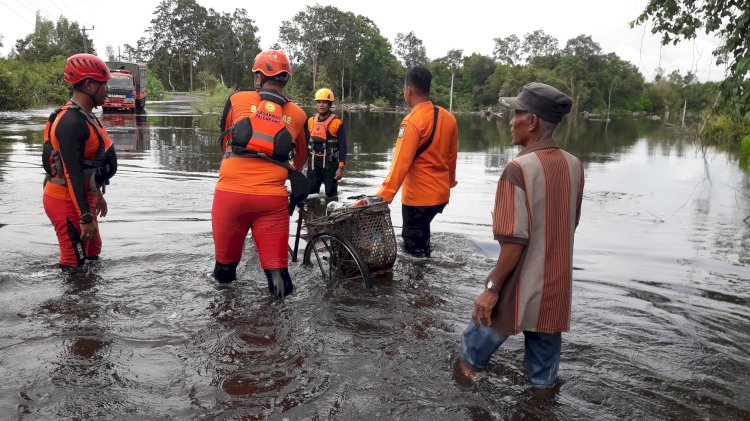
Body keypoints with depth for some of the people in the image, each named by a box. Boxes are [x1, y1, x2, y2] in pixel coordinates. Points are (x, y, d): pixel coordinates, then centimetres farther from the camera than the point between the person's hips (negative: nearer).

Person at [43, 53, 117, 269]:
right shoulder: (71, 122, -23)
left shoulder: (84, 116, 10)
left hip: (83, 197, 10)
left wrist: (97, 195, 27)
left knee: (92, 255, 19)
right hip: (66, 202, -10)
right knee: (75, 264, -3)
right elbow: (72, 174, -27)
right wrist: (86, 218, -27)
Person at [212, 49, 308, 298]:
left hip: (230, 191, 0)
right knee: (275, 264, 7)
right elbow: (301, 158, 26)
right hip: (272, 197, 0)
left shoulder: (237, 100, 6)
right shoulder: (298, 114, 10)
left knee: (226, 255, 17)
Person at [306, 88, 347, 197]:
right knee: (310, 192, 3)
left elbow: (342, 147, -6)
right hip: (313, 163, 4)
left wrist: (341, 167, -12)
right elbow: (305, 144, 15)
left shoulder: (337, 123, -5)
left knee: (331, 193, 5)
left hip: (330, 163, -3)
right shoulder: (310, 121, 8)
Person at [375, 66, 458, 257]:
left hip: (418, 197, -7)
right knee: (421, 234, 28)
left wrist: (382, 197, -26)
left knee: (414, 249, 5)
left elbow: (400, 164, -25)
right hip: (441, 194, 8)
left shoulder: (412, 122, -19)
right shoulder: (448, 117, 2)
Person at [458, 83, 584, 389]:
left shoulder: (519, 169, -23)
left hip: (520, 287, -5)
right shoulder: (574, 165, 0)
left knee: (487, 324, 18)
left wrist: (493, 288, -16)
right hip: (556, 285, 6)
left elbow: (515, 240, -25)